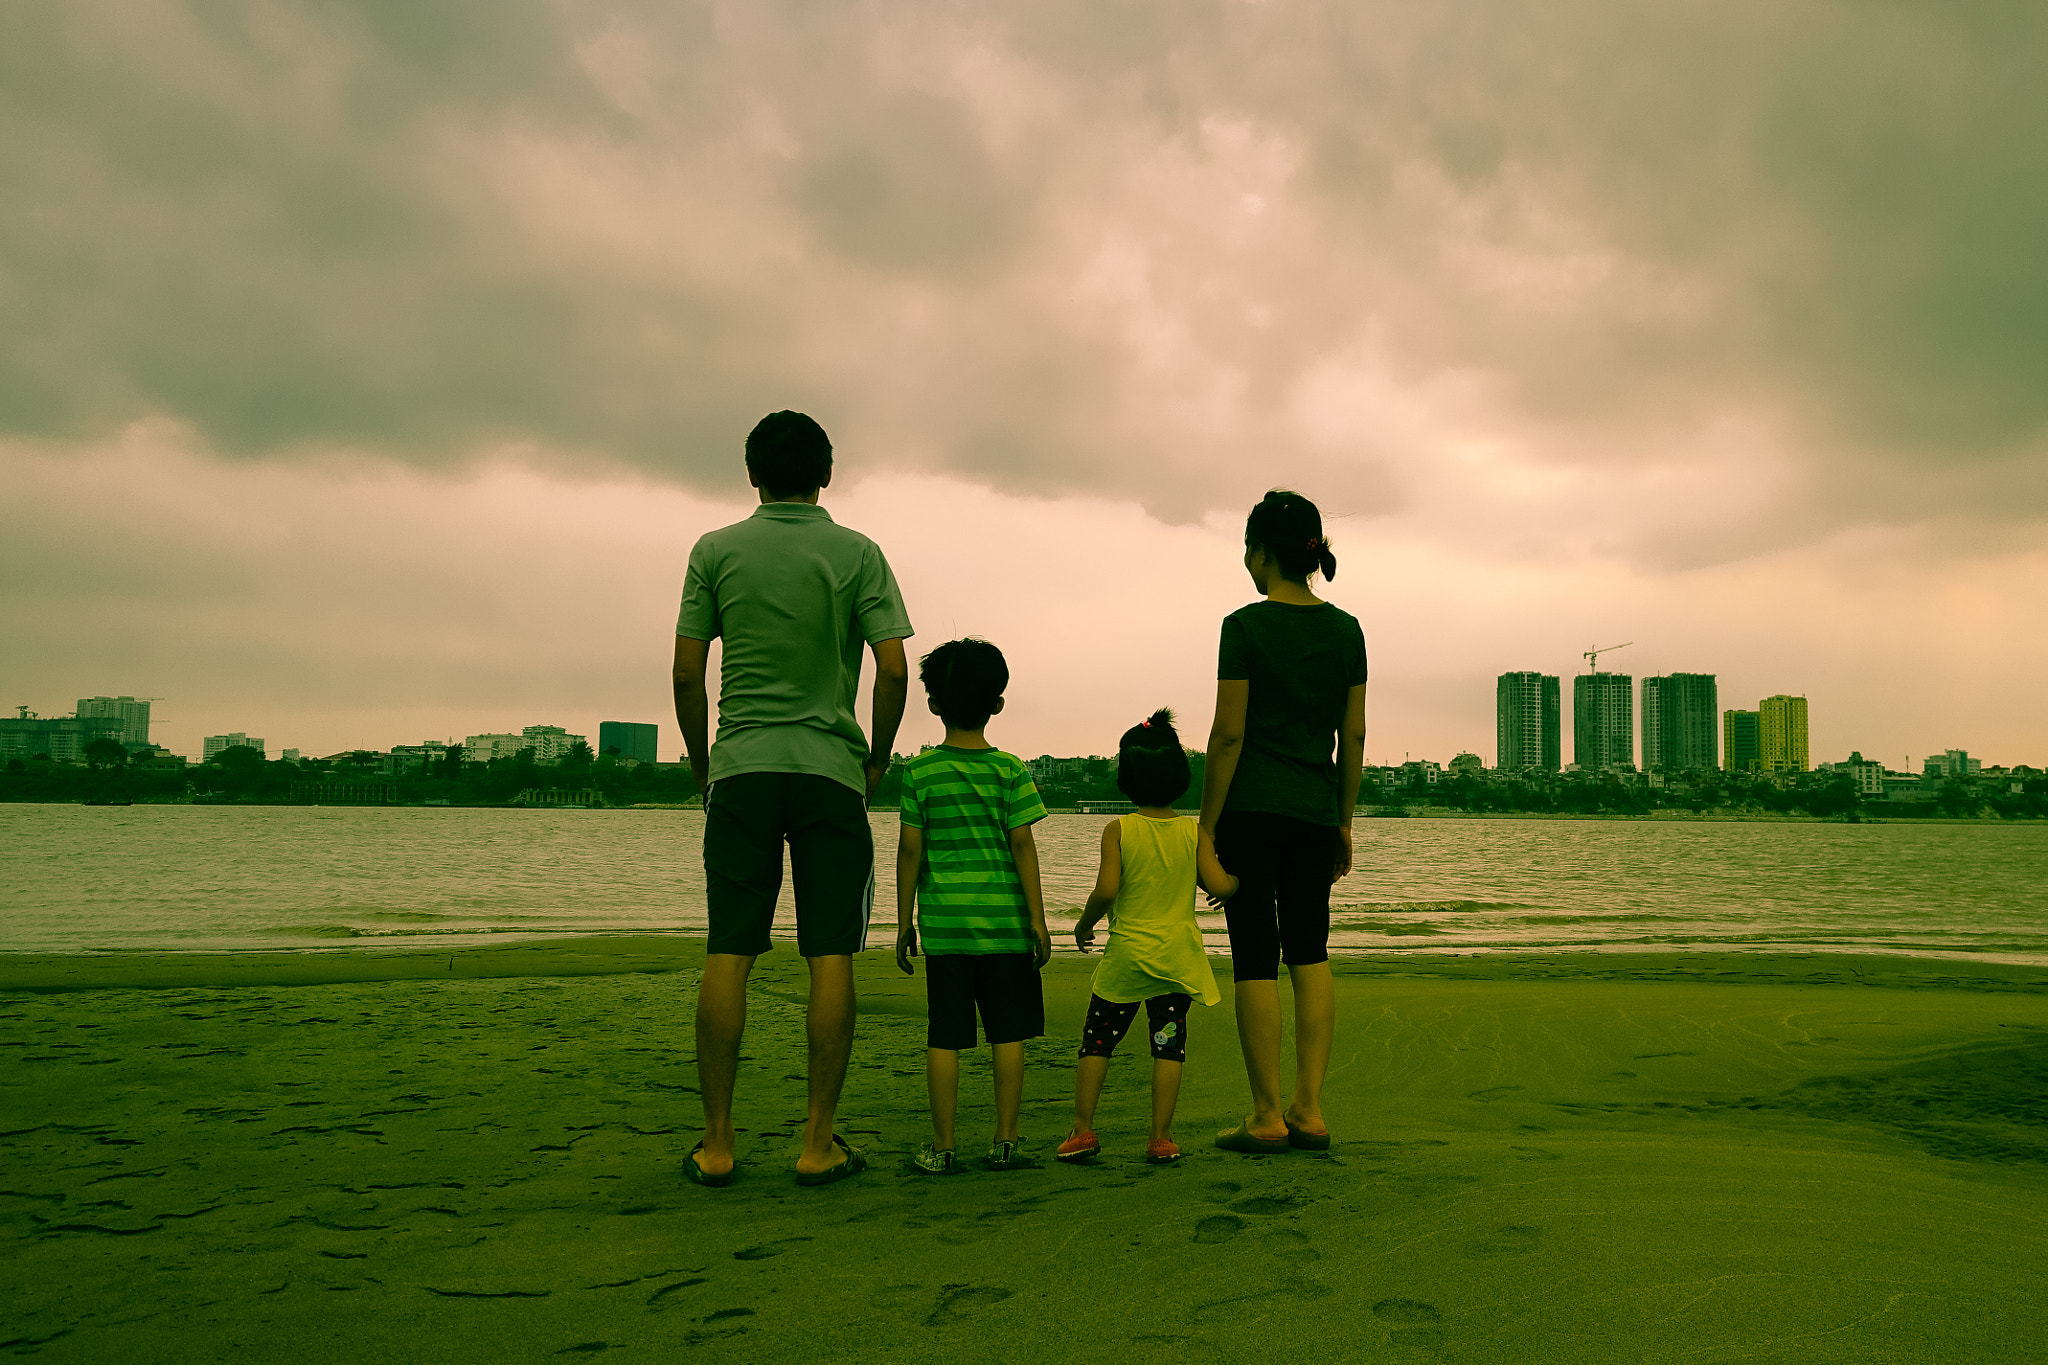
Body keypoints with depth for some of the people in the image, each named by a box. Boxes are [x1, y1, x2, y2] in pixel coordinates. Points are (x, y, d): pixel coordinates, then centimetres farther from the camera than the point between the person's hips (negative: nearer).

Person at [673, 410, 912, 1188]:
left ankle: (716, 1144, 7)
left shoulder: (716, 552, 6)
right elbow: (894, 671, -5)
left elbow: (686, 673, 3)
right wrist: (878, 758, 9)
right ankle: (818, 1143, 4)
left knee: (728, 956, 3)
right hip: (830, 772, -1)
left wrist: (701, 764, 15)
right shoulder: (856, 554, 2)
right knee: (831, 957, 2)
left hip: (740, 769, 1)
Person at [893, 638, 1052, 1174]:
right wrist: (1037, 919, 2)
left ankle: (942, 1147, 8)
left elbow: (910, 851, 1)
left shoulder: (919, 771, 1)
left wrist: (904, 923, 8)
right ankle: (1005, 1142, 10)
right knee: (1008, 1033, 8)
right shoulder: (1010, 769, -1)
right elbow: (1023, 846, -3)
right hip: (1004, 920, -1)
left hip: (943, 922, 1)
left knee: (944, 1037, 4)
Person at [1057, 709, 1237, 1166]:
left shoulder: (1118, 830, -8)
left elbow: (1106, 891, -15)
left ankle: (1083, 1128, 12)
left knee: (1097, 1040, 11)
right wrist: (1235, 880, 14)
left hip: (1126, 955, -1)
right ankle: (1160, 1138, 6)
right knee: (1168, 1046, 6)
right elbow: (1219, 886, -9)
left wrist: (1084, 924, 2)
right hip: (1177, 956, 2)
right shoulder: (1193, 831, -3)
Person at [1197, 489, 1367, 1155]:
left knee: (1256, 960, 1)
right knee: (1310, 955, 13)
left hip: (1252, 807, -5)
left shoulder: (1247, 626, -9)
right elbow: (1354, 736, 9)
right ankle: (1309, 1110, 11)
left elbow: (1229, 734, -10)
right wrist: (1344, 823, 17)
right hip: (1317, 810, 5)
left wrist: (1206, 826, -5)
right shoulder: (1346, 629, 6)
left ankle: (1268, 1115, 6)